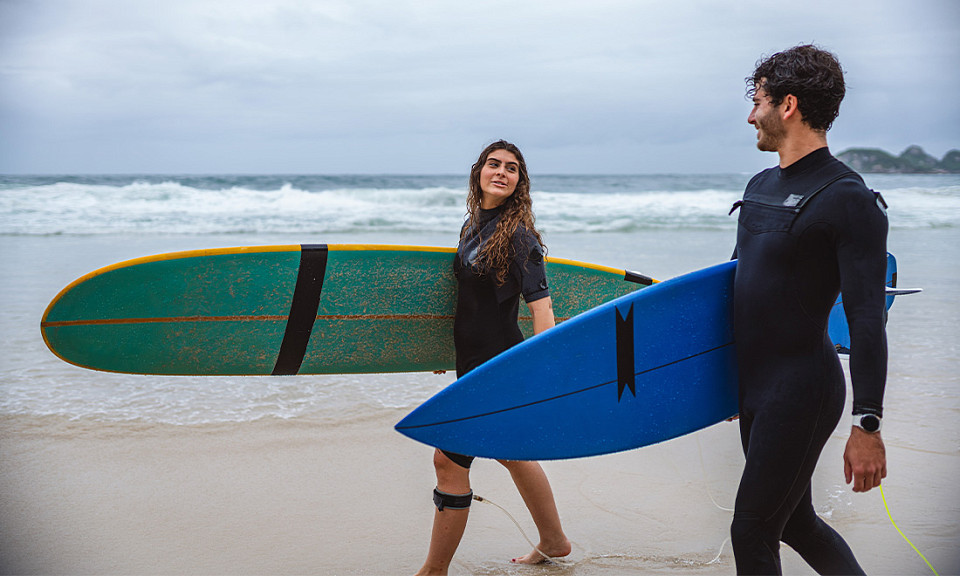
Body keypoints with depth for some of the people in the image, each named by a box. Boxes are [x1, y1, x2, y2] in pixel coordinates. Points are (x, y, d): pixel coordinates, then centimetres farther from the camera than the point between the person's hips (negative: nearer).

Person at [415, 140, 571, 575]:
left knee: (449, 460, -4)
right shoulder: (473, 225, 9)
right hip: (473, 360, 9)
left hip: (497, 364, -9)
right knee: (509, 452, 20)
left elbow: (540, 305, -20)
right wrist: (454, 349, 29)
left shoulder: (518, 234, -15)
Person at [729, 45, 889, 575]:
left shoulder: (849, 201, -16)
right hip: (756, 387, 9)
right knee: (792, 520, 17)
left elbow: (866, 320, -19)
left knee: (751, 531, -3)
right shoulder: (760, 186, 10)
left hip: (800, 390, -8)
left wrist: (867, 424, -22)